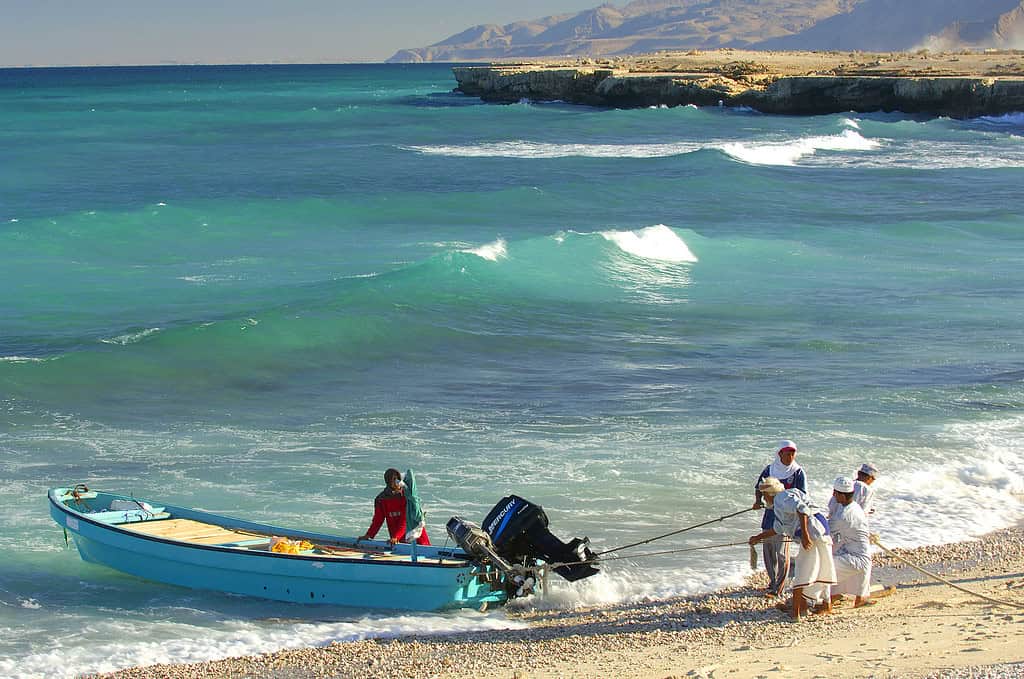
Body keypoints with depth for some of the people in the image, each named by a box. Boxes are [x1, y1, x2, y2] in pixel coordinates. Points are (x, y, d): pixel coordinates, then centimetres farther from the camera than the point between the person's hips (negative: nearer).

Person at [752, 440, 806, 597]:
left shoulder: (798, 472, -3)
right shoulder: (770, 470, 9)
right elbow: (759, 487, 13)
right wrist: (757, 501, -7)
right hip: (769, 516, 5)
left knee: (782, 554, -6)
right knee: (767, 551, 12)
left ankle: (778, 588, 1)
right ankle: (772, 581, 28)